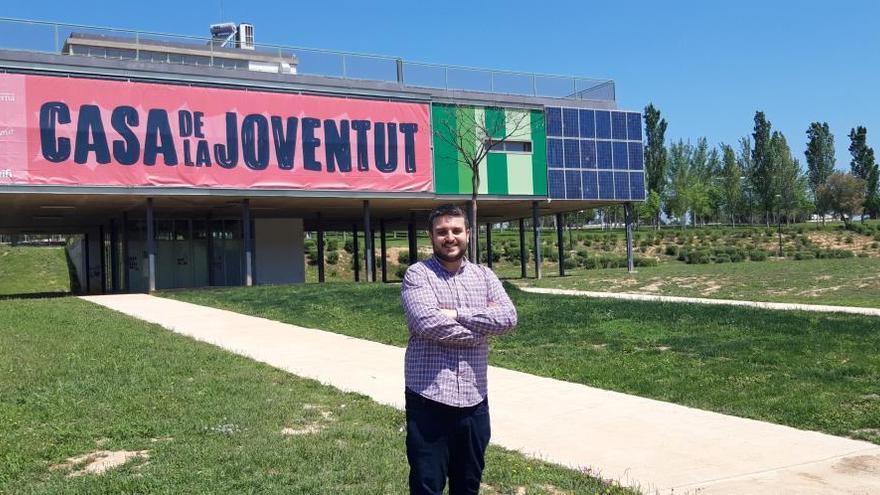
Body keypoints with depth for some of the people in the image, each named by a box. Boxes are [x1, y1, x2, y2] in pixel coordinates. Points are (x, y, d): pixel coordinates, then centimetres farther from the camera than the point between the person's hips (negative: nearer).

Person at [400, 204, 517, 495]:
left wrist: (456, 313, -14)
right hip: (428, 397, -4)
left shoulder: (483, 275, 9)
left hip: (474, 397, 5)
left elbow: (507, 318, -6)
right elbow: (428, 323, -21)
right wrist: (481, 324, -10)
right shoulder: (417, 275, -5)